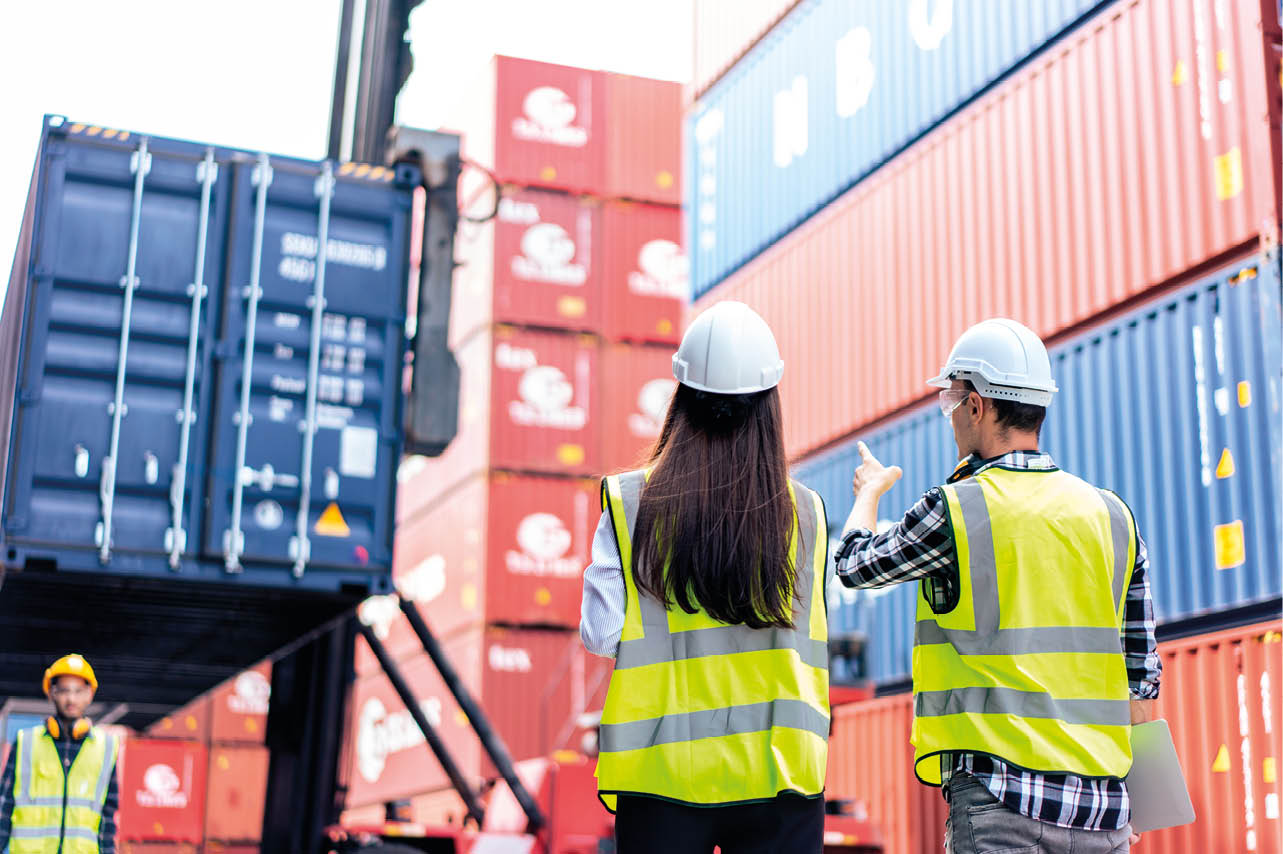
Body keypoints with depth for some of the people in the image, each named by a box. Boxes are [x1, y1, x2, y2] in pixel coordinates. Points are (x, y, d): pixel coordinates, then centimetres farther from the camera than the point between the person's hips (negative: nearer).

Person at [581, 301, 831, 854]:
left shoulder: (628, 503, -5)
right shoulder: (806, 513, -1)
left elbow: (601, 636, -4)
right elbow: (812, 641, 3)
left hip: (662, 772, 0)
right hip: (777, 774, 1)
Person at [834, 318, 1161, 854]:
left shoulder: (954, 510, -7)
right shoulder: (1113, 516, 8)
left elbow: (854, 564, 12)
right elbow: (1142, 676, 12)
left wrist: (869, 490, 33)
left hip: (1001, 797, -5)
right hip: (1103, 808, 5)